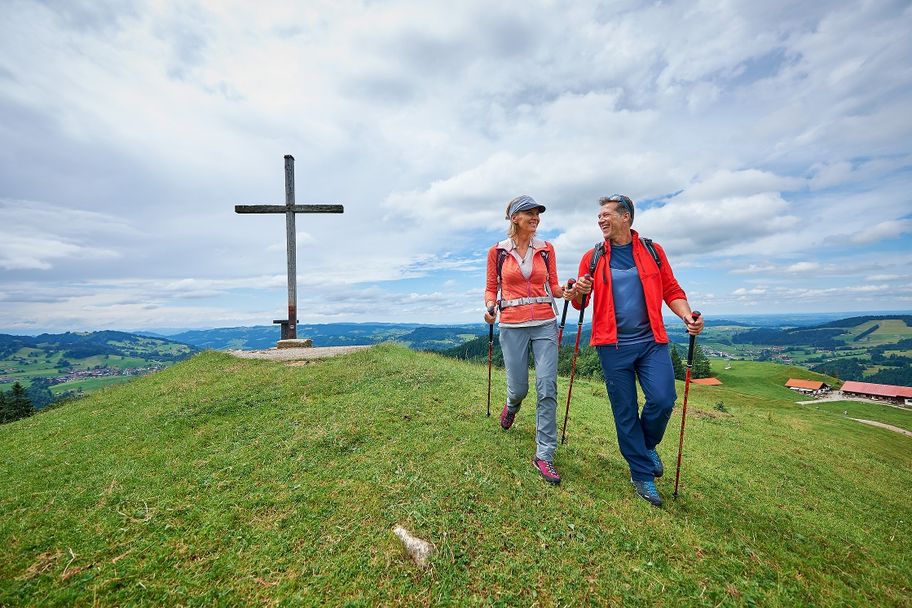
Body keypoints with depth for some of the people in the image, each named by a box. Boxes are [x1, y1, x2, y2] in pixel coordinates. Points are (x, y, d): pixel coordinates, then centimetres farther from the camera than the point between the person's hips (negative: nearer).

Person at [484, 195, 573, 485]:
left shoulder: (546, 249, 7)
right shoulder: (497, 251, 2)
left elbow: (553, 286, 10)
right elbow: (491, 287, 7)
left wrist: (566, 291, -11)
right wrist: (489, 307, -13)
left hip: (545, 324, 2)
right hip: (512, 327, -1)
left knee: (547, 388, -5)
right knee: (518, 388, 5)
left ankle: (544, 455, 10)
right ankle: (511, 406, 46)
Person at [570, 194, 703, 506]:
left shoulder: (652, 251, 7)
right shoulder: (592, 257, 5)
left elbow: (671, 290, 8)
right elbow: (580, 304, 6)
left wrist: (686, 315, -10)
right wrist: (578, 293, -17)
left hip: (651, 341, 1)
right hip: (613, 345, 0)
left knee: (662, 400, -11)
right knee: (625, 412, 4)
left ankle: (647, 445, 23)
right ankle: (641, 474, 24)